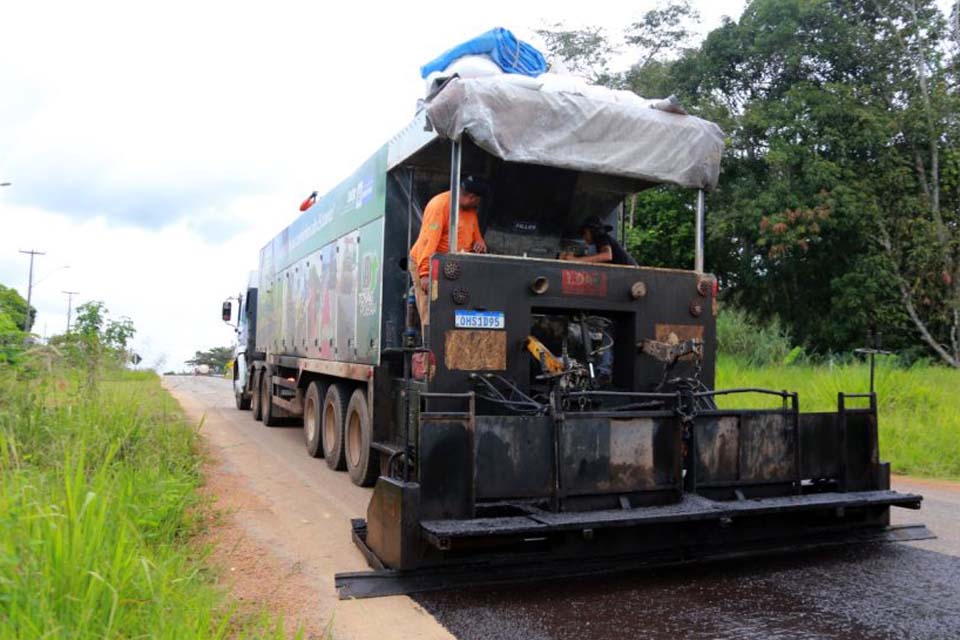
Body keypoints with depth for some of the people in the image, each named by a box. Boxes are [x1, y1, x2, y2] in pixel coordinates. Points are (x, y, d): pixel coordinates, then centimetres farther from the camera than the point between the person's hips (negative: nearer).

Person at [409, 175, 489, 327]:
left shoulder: (471, 209, 11)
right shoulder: (440, 204, -16)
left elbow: (475, 232, 26)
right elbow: (428, 240, -24)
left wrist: (479, 242, -1)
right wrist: (425, 273, -33)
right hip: (425, 264, -8)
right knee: (431, 317, -12)